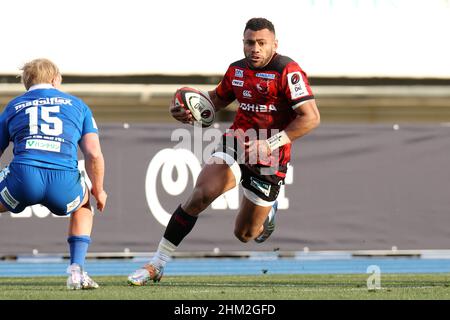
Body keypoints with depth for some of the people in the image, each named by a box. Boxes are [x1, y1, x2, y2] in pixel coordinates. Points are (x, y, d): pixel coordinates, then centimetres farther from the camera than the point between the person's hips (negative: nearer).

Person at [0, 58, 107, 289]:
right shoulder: (77, 105, 22)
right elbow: (94, 155, 12)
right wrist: (98, 191, 27)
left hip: (23, 177, -1)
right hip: (64, 182, 1)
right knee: (83, 206, 36)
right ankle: (77, 269, 21)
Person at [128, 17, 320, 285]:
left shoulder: (288, 72, -16)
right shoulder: (237, 70, 5)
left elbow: (311, 117, -20)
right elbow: (218, 98, 25)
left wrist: (271, 144, -26)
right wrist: (188, 109, 4)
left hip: (270, 159, -4)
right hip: (236, 144, 4)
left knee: (245, 234, 7)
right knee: (200, 195, -20)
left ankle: (268, 212, 46)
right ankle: (157, 265, -15)